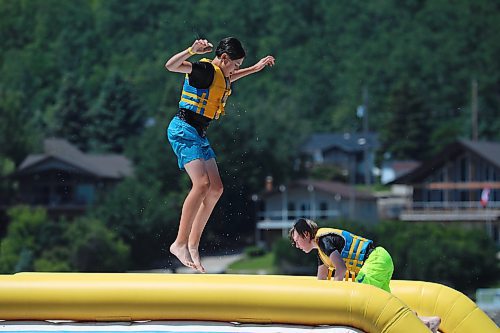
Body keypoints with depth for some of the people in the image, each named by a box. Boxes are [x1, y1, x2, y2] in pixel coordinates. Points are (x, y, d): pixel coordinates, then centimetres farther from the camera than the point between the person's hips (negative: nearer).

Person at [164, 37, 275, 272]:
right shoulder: (205, 69, -13)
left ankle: (193, 245, 8)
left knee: (216, 189, 6)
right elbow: (171, 66, -27)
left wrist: (256, 68, 41)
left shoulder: (221, 75, 15)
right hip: (184, 130, -10)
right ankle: (180, 243, -21)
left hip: (200, 135, 10)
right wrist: (192, 50, -41)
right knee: (202, 184, -23)